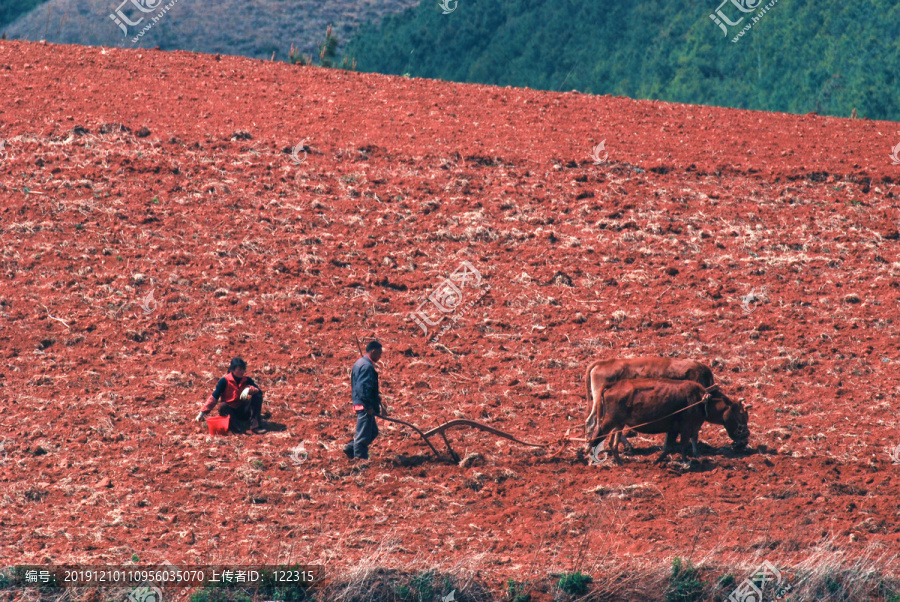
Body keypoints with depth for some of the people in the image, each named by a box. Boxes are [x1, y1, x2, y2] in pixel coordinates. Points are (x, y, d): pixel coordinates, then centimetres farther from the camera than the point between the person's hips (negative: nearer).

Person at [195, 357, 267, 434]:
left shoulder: (247, 380, 2)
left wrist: (250, 389, -29)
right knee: (223, 406, -36)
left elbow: (259, 391, -7)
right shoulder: (224, 381, -7)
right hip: (229, 410, -3)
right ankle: (235, 427, -51)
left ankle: (255, 426, -28)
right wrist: (203, 412, -14)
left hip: (243, 411, 3)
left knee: (257, 396, -19)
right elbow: (214, 397, -9)